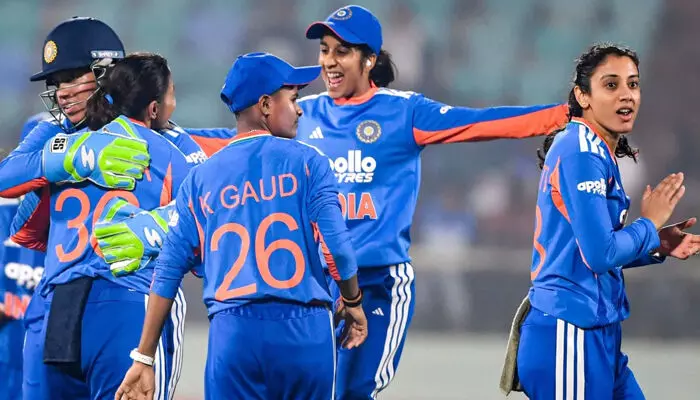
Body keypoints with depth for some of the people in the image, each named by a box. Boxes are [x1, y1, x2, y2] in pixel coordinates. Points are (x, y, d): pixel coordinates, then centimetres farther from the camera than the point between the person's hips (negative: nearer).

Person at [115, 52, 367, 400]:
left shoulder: (200, 179, 12)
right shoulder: (305, 162, 3)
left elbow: (169, 270, 9)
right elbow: (336, 245, -6)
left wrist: (144, 359, 10)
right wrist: (353, 303, 12)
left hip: (233, 332, 2)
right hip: (305, 331, -2)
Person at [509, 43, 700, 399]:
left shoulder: (597, 153, 15)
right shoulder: (582, 152, -14)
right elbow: (600, 254, -20)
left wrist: (657, 248, 11)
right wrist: (650, 225, -5)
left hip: (596, 335, 10)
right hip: (570, 334, -10)